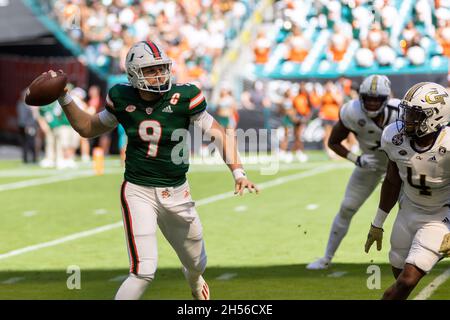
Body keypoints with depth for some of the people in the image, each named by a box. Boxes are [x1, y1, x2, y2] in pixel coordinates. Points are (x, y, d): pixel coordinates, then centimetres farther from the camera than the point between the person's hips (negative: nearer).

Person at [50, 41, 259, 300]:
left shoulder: (183, 98, -11)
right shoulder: (123, 100, -5)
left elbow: (220, 135, -9)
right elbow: (88, 128, 10)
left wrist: (238, 173, -21)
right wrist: (64, 98, 0)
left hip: (177, 193, 2)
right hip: (138, 191, -2)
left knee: (197, 264, 21)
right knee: (144, 271, -19)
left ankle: (195, 282, 59)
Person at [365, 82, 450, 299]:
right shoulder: (395, 137, -14)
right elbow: (393, 182, 3)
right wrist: (377, 224, 11)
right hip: (409, 209, 5)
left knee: (408, 280, -12)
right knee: (399, 271, 18)